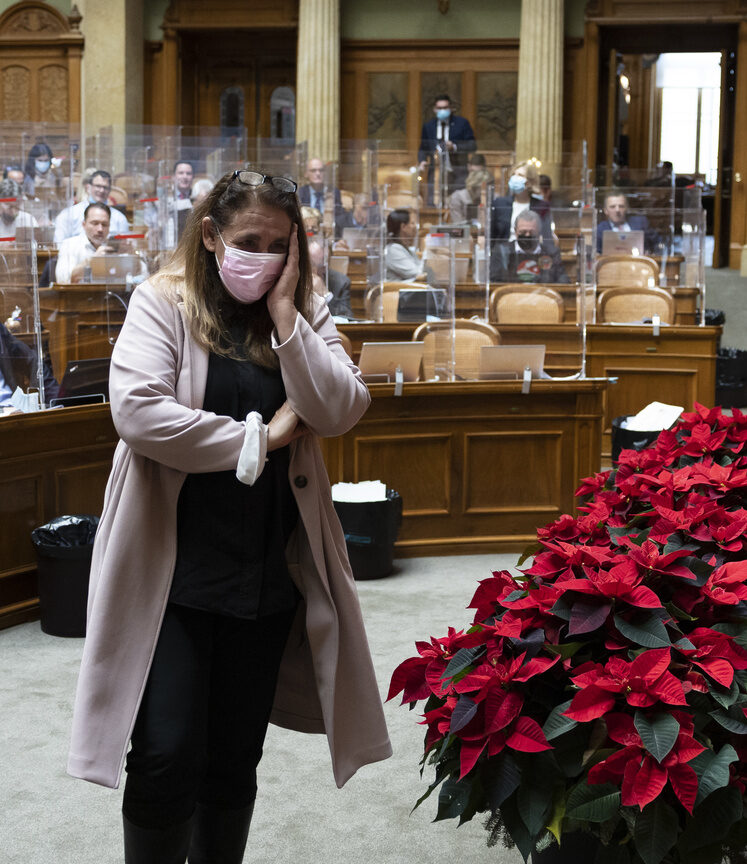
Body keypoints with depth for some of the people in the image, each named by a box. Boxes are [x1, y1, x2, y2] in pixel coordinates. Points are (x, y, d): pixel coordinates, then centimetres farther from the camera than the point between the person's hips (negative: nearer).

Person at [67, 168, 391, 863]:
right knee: (167, 757, -5)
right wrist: (262, 438, -14)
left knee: (236, 760, 14)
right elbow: (137, 412, -19)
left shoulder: (305, 313, 7)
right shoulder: (162, 302, -4)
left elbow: (341, 411, -7)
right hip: (173, 566, -4)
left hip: (269, 572, 4)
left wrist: (284, 312, -11)